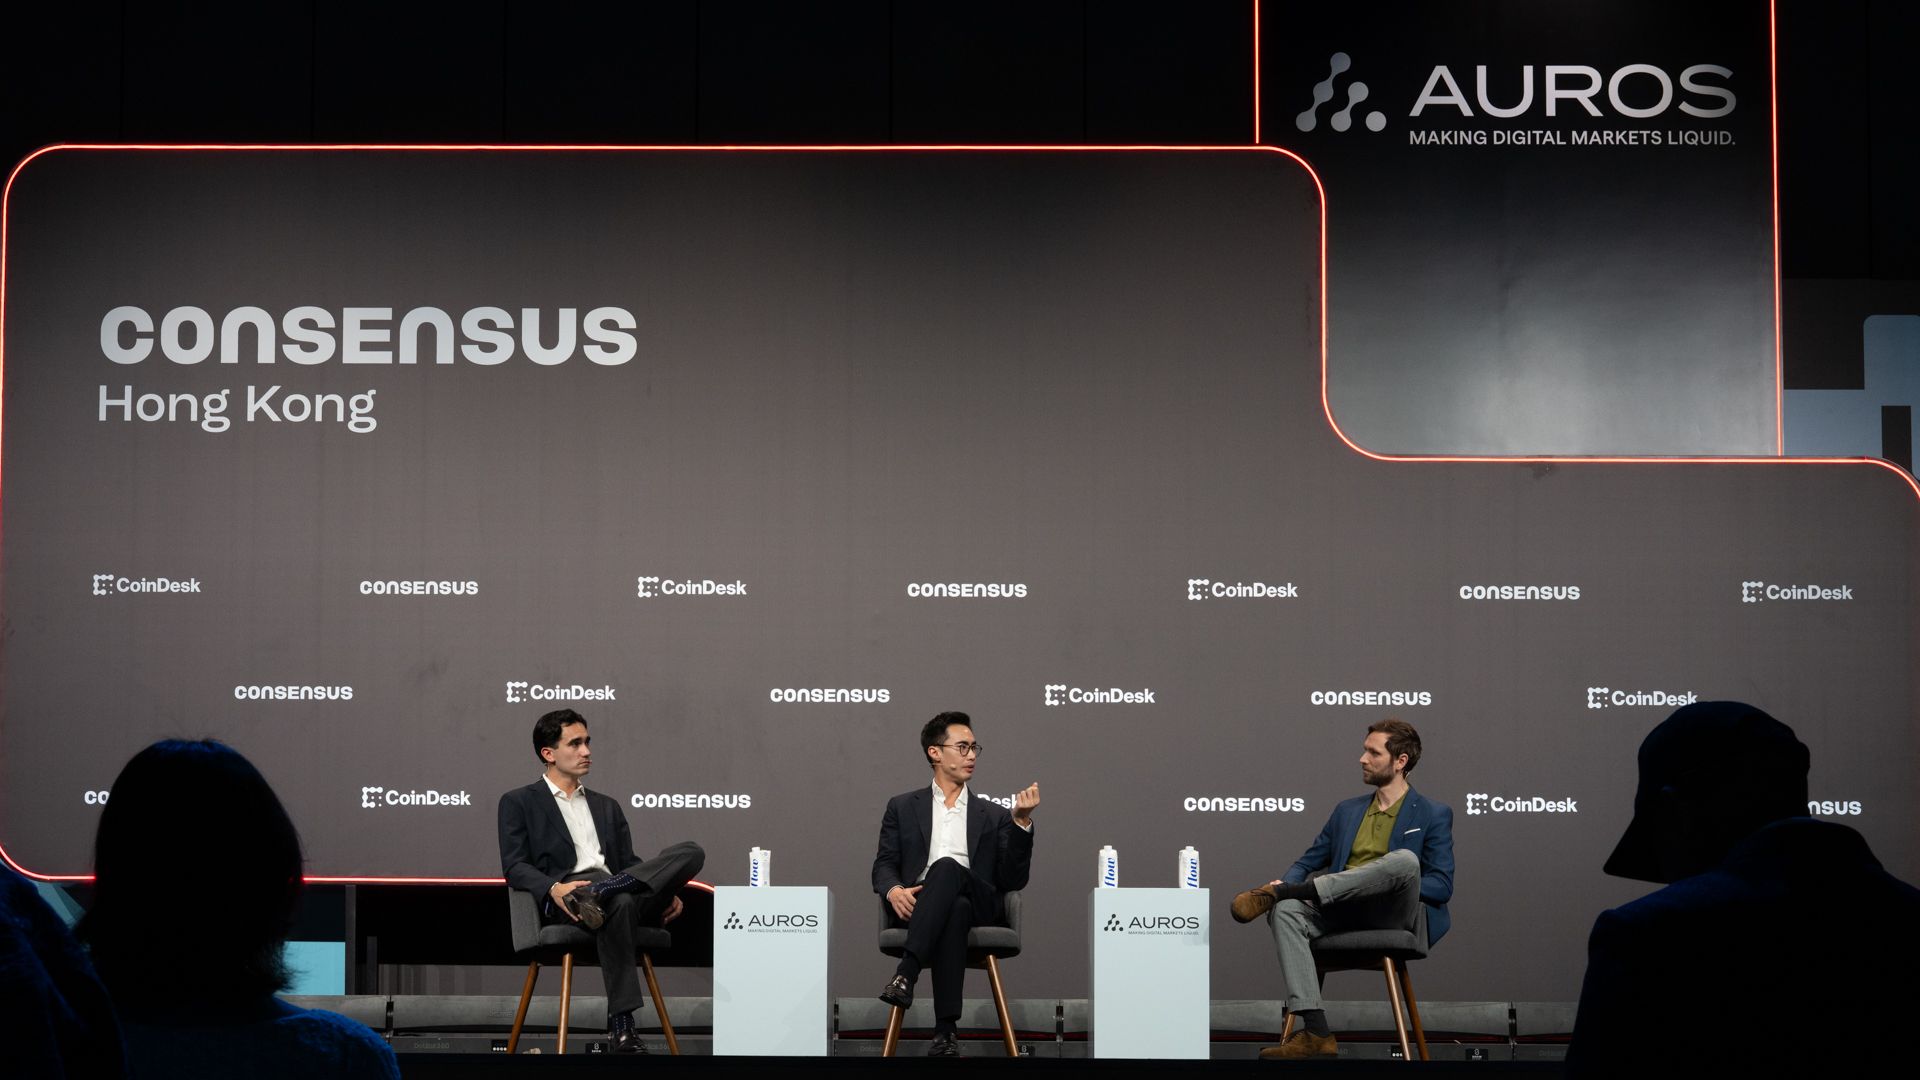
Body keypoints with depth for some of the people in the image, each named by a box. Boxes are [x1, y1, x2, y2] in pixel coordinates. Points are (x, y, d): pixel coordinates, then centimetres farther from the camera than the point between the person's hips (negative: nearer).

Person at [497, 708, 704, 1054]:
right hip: (564, 903, -5)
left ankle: (600, 895, -39)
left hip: (622, 890, 5)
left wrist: (667, 893, 2)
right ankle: (620, 1023, -42)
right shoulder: (518, 803, 15)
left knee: (691, 853, -22)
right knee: (621, 901, -42)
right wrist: (553, 889, -20)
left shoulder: (606, 807, 32)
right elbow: (514, 866, 2)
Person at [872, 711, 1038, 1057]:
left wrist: (1021, 822, -1)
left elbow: (1014, 880, 12)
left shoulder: (992, 816, 23)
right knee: (955, 910, -40)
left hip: (980, 907, 0)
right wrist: (894, 890, -14)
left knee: (946, 868, -37)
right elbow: (884, 865, 11)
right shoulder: (902, 807, 21)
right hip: (919, 905, 0)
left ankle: (906, 974, -51)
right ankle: (946, 1030, -50)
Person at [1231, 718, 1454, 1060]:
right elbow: (1308, 862, 20)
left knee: (1403, 860, -36)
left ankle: (1274, 893, -33)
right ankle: (1315, 1032, -36)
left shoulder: (1433, 815, 7)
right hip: (1341, 912, 4)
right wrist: (1285, 884, -6)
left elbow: (1441, 887, -1)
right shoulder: (1347, 811, 22)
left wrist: (1359, 886, -13)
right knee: (1284, 912, -27)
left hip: (1392, 914, -4)